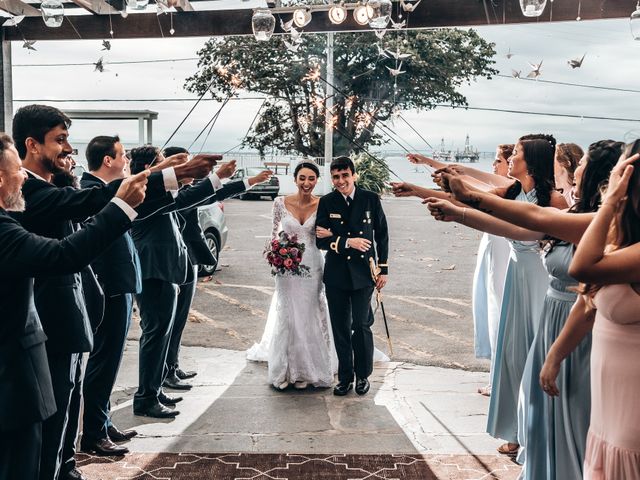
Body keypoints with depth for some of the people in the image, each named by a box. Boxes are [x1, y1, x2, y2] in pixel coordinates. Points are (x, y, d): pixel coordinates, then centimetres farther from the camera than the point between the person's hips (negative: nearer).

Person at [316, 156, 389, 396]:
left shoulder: (371, 199, -1)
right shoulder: (326, 203, 0)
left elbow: (382, 235, 4)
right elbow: (320, 240, -4)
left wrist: (383, 269, 3)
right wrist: (347, 242, -18)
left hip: (363, 273, -1)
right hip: (336, 275, 1)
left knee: (361, 326, -2)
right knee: (340, 329, 8)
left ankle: (363, 375, 19)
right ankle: (345, 377, 22)